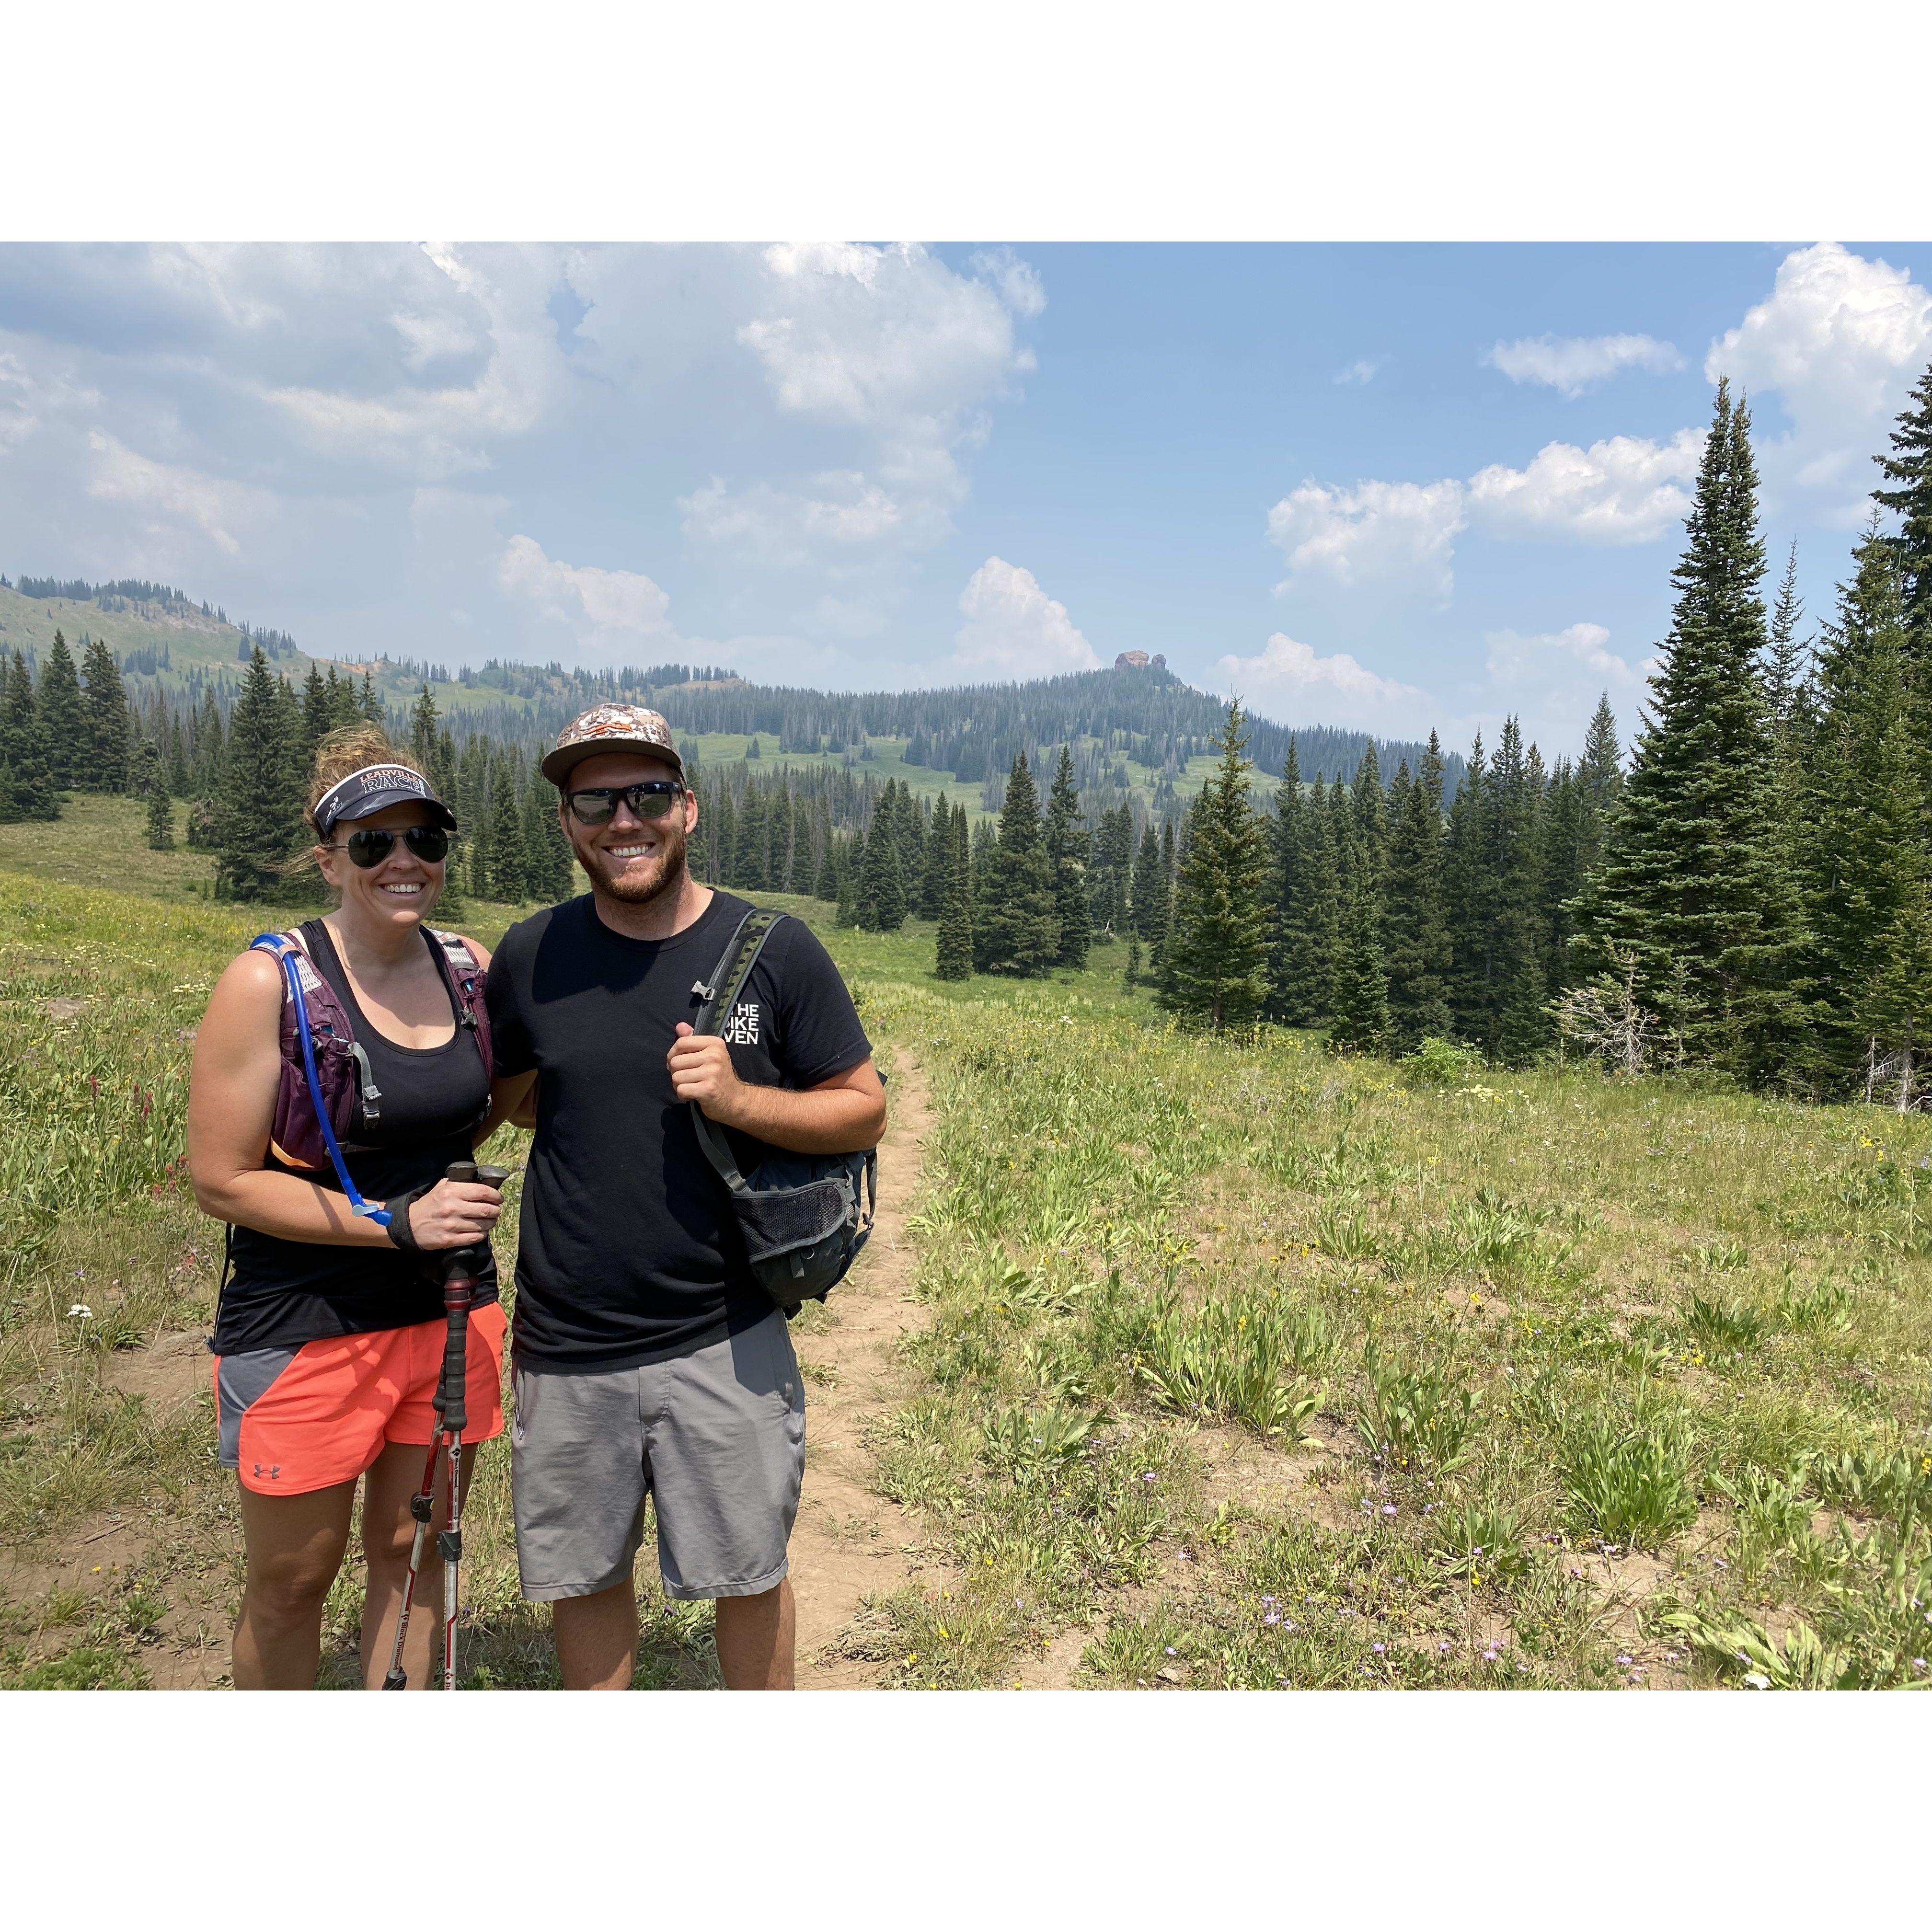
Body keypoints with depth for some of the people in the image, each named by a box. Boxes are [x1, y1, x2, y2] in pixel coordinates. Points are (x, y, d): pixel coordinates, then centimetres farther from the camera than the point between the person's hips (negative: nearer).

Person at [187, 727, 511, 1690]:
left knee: (410, 1551, 18)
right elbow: (222, 1181, -13)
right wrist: (399, 1221, -19)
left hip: (451, 1313, 4)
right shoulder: (268, 982, -14)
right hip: (306, 1330, -4)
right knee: (291, 1580, 14)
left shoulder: (472, 968, 0)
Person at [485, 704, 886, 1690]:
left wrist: (738, 1100, -19)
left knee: (748, 1574, 14)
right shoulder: (531, 956, -1)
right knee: (583, 1576, 18)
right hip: (567, 1348, 2)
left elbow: (864, 1110, -4)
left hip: (724, 1341, -2)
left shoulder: (773, 950, -8)